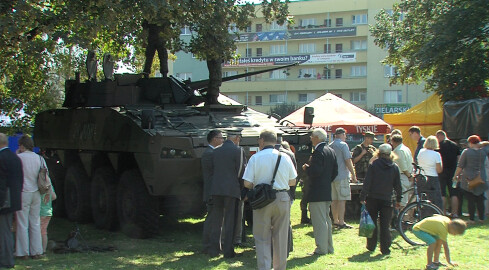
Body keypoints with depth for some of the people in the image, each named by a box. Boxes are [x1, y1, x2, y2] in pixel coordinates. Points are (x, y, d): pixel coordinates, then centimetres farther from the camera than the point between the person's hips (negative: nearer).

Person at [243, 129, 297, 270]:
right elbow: (293, 181, 7)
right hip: (282, 199, 2)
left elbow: (247, 183, -8)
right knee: (281, 237, 12)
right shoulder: (285, 157, 2)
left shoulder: (255, 158, -6)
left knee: (262, 238, 5)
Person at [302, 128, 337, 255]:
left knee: (319, 221, -5)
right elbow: (335, 172, 16)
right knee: (326, 219, 16)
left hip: (317, 192, -10)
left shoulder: (318, 152, -16)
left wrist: (306, 168, -6)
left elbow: (316, 171, -24)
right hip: (327, 192, 10)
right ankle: (329, 247, 22)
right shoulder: (331, 151, 13)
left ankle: (321, 248, -3)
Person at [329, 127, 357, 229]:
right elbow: (348, 161, -12)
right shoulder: (343, 145, -8)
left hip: (332, 176, 7)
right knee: (342, 199, -7)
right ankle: (341, 222, -10)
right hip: (342, 176, -7)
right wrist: (353, 175, -7)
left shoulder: (330, 146, 12)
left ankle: (336, 221, 18)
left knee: (334, 200, 11)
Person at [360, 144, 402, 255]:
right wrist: (398, 200, 14)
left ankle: (371, 246, 18)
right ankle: (385, 248, 1)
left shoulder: (373, 165, -4)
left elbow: (367, 182, -7)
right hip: (386, 200, 1)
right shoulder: (395, 167, 1)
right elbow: (398, 185, 4)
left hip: (372, 199, -1)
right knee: (385, 225, 4)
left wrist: (362, 198, -4)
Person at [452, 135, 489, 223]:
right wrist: (481, 144, 17)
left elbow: (460, 166, -6)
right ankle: (481, 218, 14)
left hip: (468, 180, -3)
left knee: (470, 200, 0)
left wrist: (456, 175, 3)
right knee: (480, 200, 11)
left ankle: (472, 219, -1)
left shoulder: (466, 152, -7)